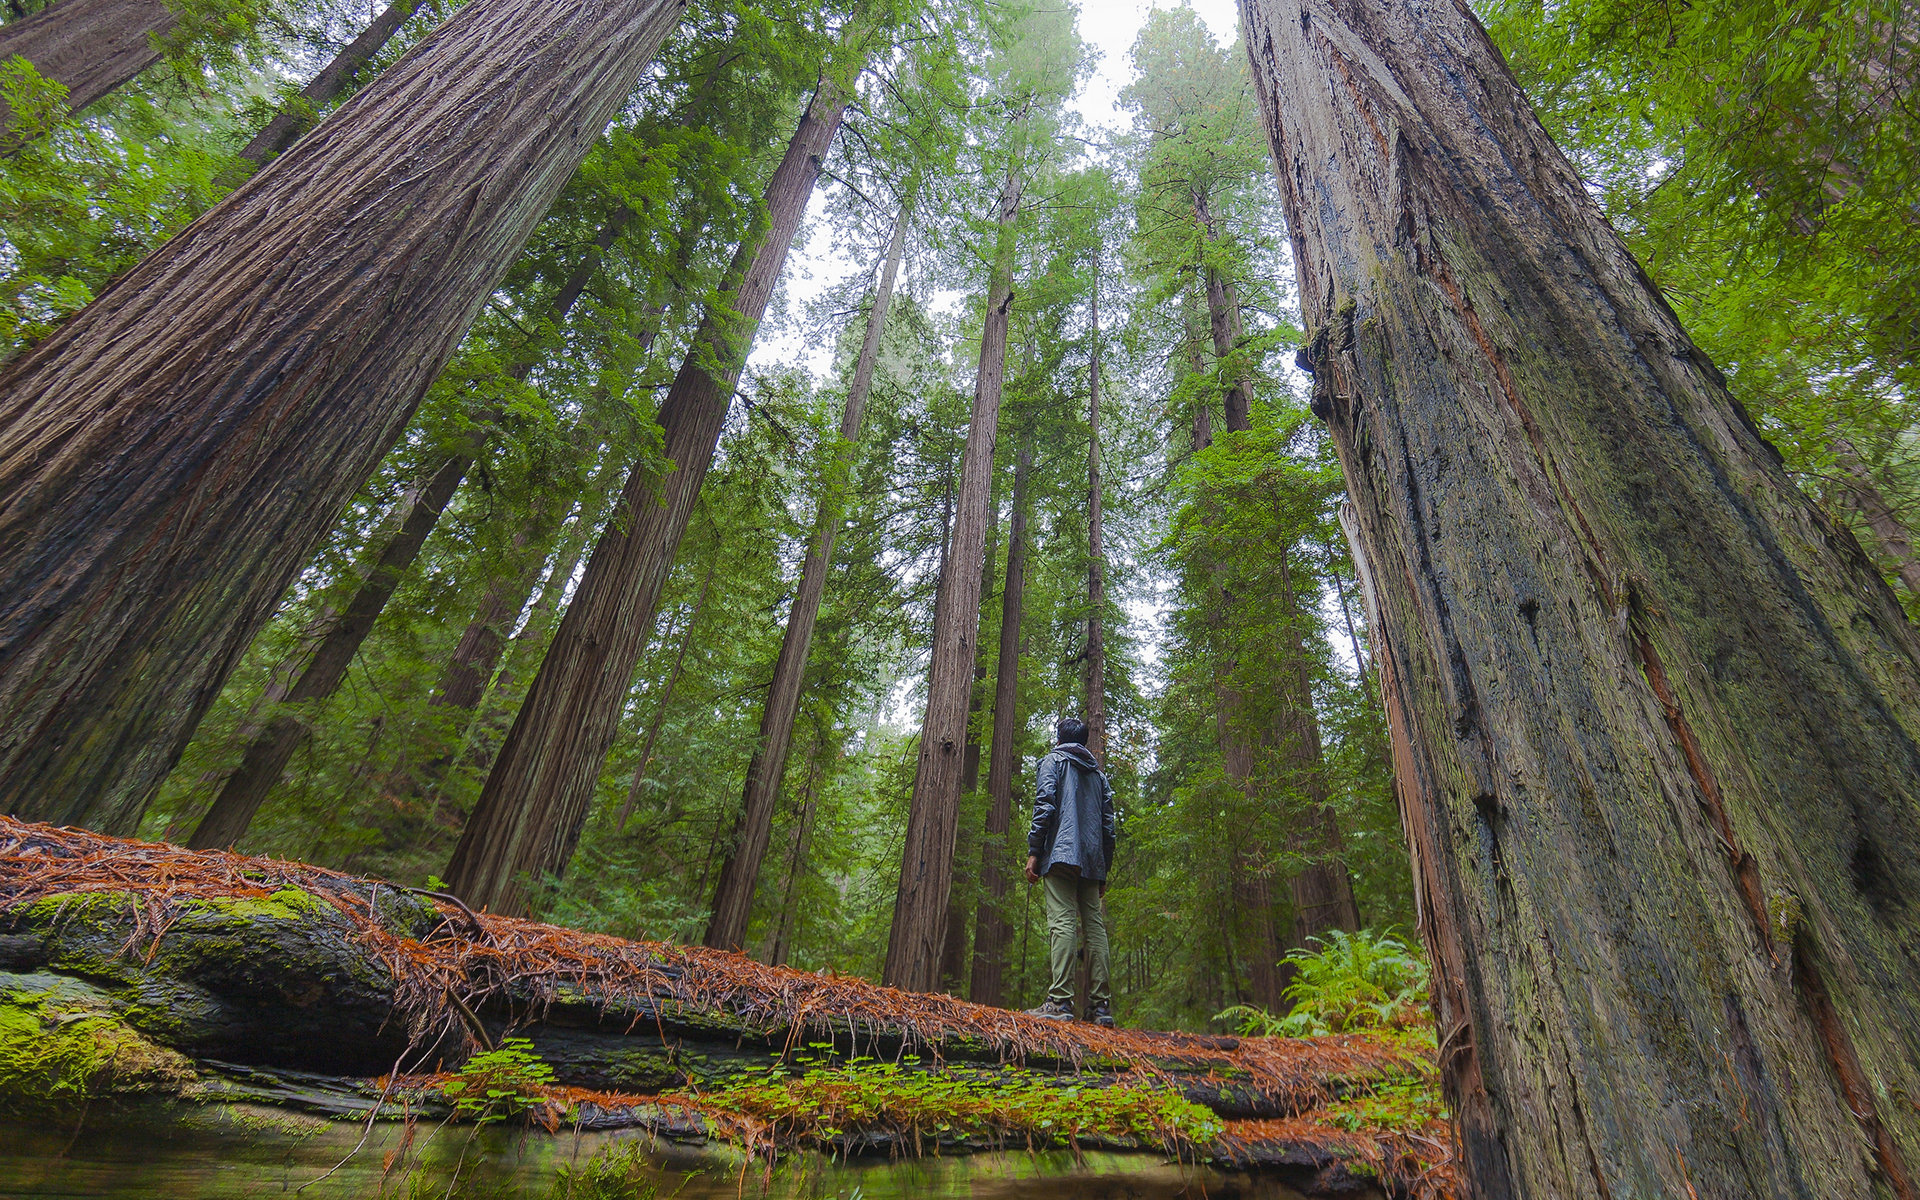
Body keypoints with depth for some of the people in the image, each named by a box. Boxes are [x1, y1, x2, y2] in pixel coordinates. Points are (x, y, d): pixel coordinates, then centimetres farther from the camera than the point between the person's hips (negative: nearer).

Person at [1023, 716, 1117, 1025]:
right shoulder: (1099, 773, 23)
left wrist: (1033, 852, -7)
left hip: (1061, 853, -5)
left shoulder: (1053, 760, 8)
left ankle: (1060, 1001, -17)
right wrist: (1104, 868, 21)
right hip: (1092, 861, 5)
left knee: (1062, 923, -11)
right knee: (1095, 927, 4)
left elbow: (1045, 806, -7)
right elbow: (1108, 823, 18)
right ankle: (1100, 1005, 3)